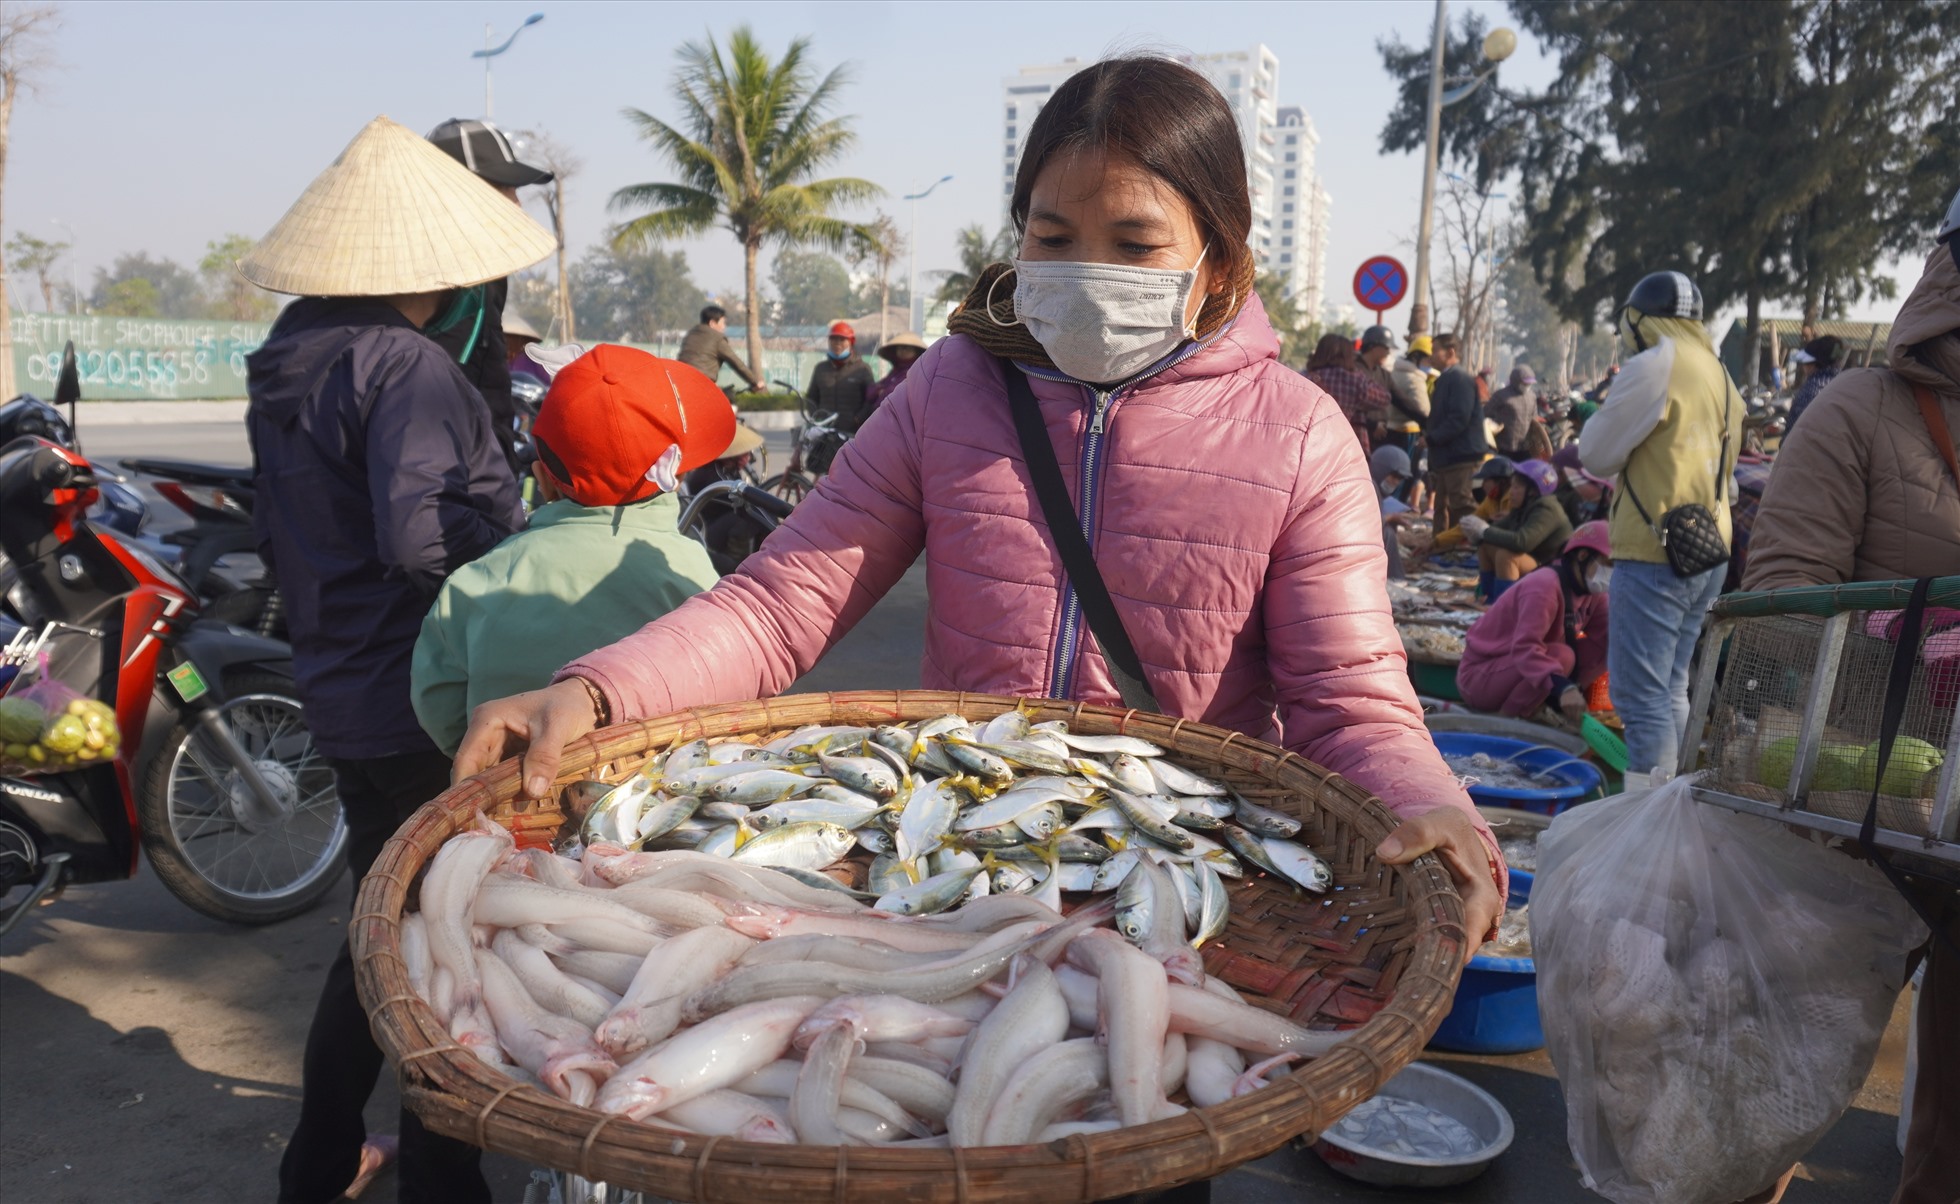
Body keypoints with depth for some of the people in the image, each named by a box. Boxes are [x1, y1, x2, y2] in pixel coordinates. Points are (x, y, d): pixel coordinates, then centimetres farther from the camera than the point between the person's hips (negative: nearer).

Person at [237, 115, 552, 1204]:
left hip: (344, 698, 10)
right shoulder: (406, 367, -18)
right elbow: (419, 534, -29)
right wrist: (525, 540, -14)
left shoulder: (288, 363, 11)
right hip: (428, 710, -9)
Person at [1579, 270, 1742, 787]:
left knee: (1641, 696, -7)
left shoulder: (1655, 365, -11)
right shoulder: (1719, 374, 16)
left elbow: (1597, 453, -8)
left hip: (1654, 553, -9)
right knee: (1670, 691, 17)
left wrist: (1600, 416, 10)